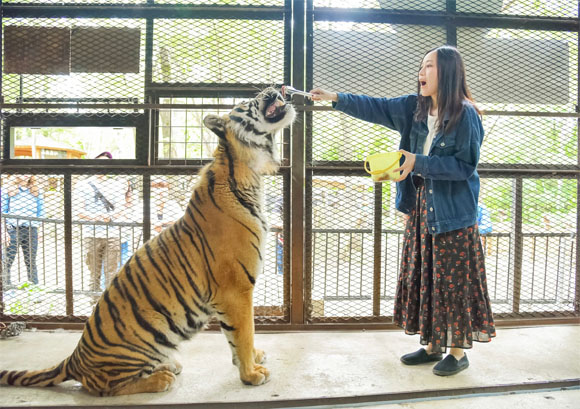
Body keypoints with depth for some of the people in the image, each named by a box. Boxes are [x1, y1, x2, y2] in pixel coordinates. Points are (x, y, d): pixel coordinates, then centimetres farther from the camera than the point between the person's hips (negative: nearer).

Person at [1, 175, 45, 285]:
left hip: (31, 230, 2)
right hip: (13, 230, -1)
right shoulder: (8, 191, 6)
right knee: (7, 262, -3)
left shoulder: (36, 192, 11)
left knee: (31, 262, 6)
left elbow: (41, 212, 14)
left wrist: (36, 225, 1)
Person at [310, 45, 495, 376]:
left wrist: (419, 162, -21)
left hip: (453, 212, -7)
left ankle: (459, 351, 20)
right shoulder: (415, 107, 5)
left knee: (454, 280, 3)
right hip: (422, 207, 7)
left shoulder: (465, 115, -14)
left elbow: (465, 165, -16)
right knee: (424, 277, 13)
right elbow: (375, 108, 5)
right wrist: (336, 98, -3)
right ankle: (432, 345, 28)